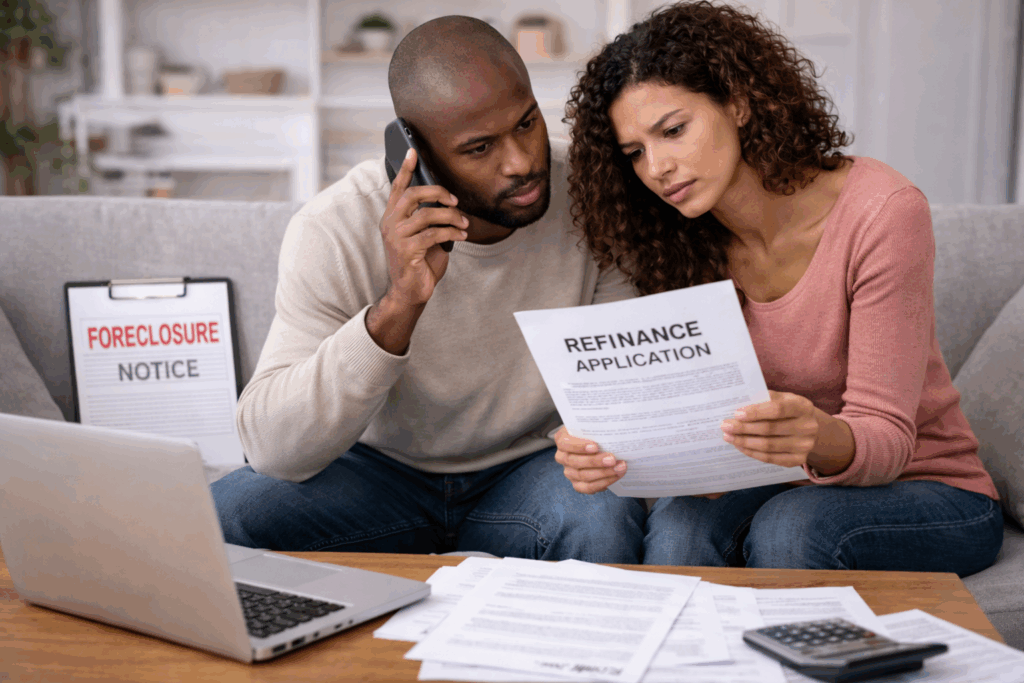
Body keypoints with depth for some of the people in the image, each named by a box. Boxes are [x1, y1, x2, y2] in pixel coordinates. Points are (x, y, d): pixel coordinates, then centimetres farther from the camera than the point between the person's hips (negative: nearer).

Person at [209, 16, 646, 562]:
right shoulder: (333, 231, -21)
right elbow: (271, 450, -29)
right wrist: (398, 306, -42)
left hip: (529, 470, 1)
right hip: (376, 469, 0)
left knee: (604, 518, -32)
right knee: (217, 518, -25)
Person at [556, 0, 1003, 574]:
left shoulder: (883, 214, -21)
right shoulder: (680, 248, -5)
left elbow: (885, 437, -22)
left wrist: (820, 438, -45)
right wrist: (605, 448, -32)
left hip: (929, 492, -2)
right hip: (779, 488, 3)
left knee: (789, 527, -33)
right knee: (679, 525, -29)